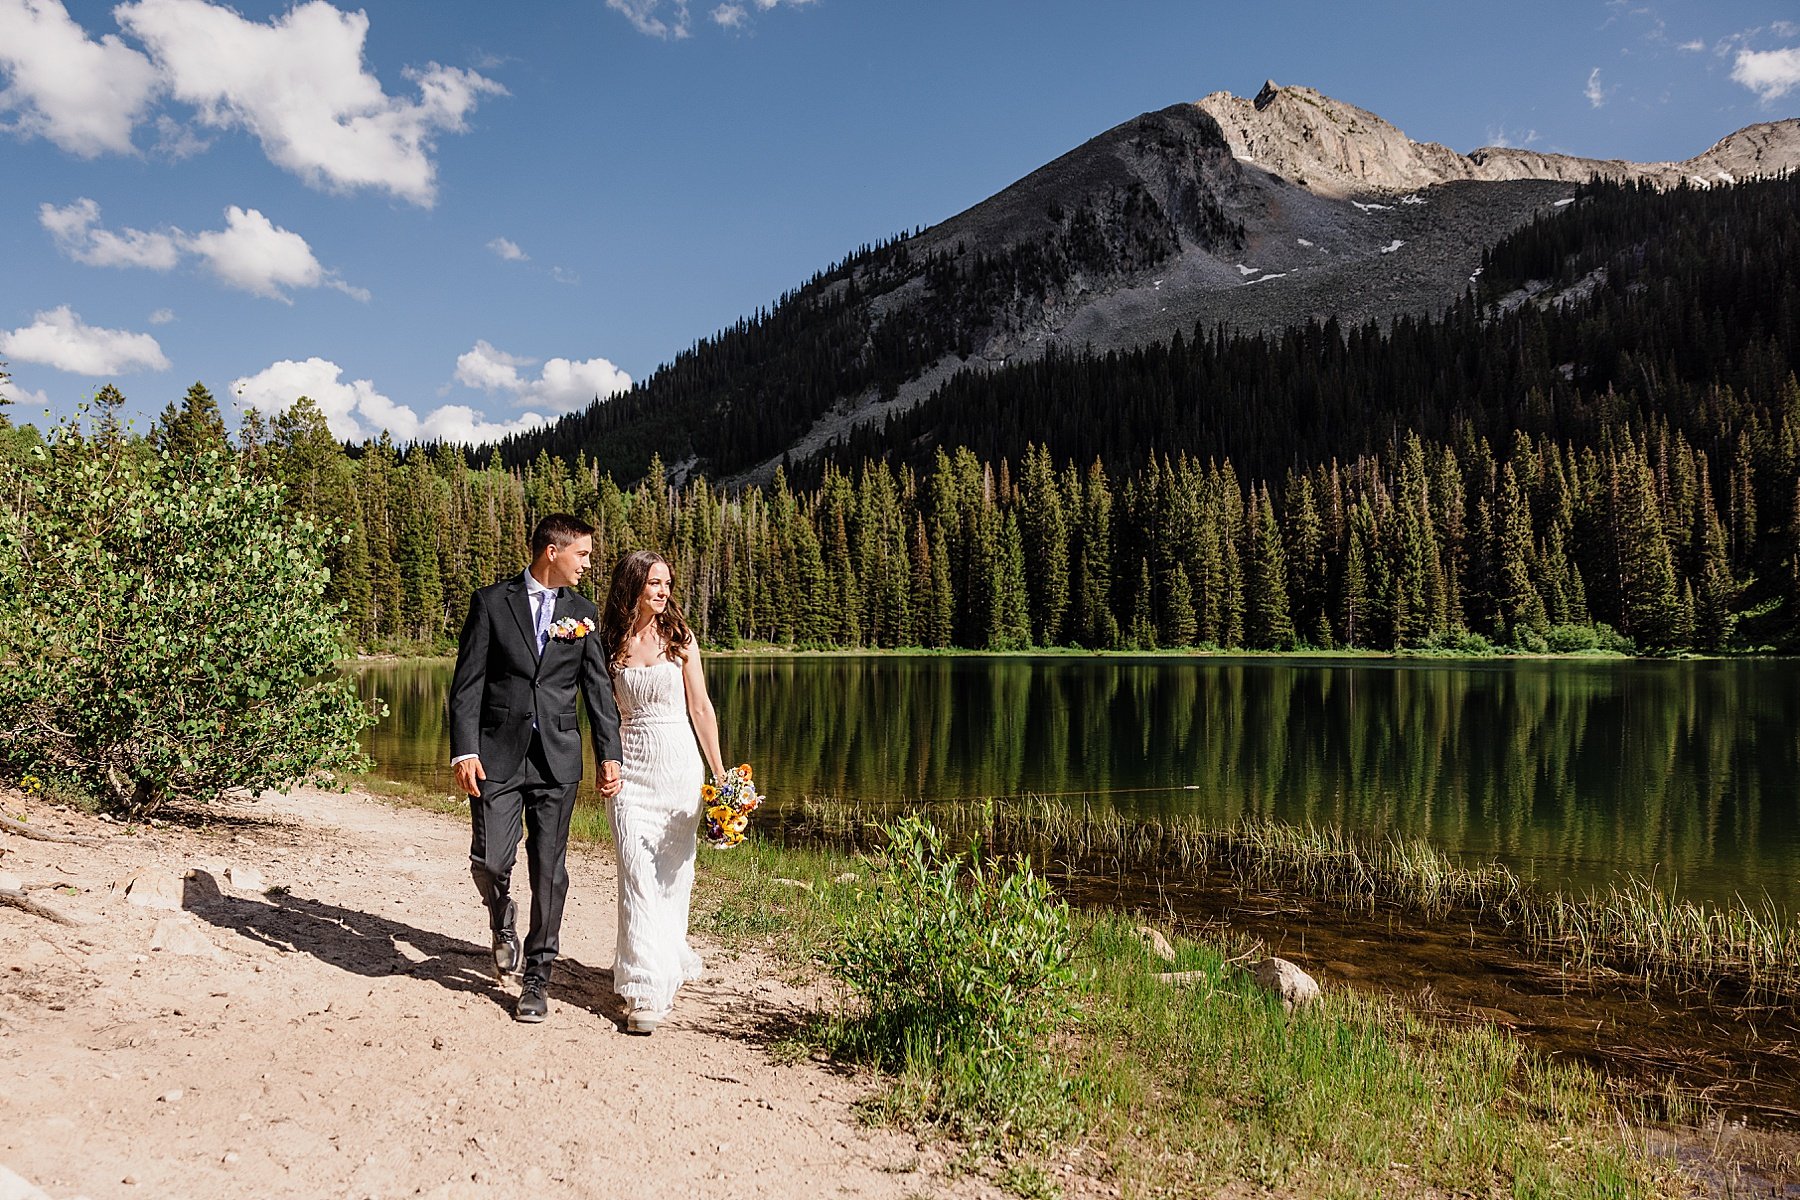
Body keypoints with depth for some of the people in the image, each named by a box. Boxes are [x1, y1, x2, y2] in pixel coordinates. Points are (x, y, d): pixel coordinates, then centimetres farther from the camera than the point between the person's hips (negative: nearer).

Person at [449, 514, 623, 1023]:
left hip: (557, 758, 2)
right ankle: (503, 921, 29)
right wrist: (464, 751, -11)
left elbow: (598, 688, 7)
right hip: (498, 754, -2)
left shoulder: (583, 613, 8)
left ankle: (537, 978, 18)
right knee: (489, 860, -7)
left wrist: (610, 755, -1)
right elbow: (467, 683, -3)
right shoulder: (492, 602, 0)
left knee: (549, 870, 4)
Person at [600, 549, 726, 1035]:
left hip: (678, 763, 0)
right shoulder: (610, 643, 4)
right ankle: (647, 991, -5)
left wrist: (719, 771, 1)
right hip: (630, 766, 0)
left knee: (673, 872, 7)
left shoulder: (680, 639, 2)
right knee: (637, 875, -7)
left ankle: (666, 958, 29)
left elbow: (700, 707, 3)